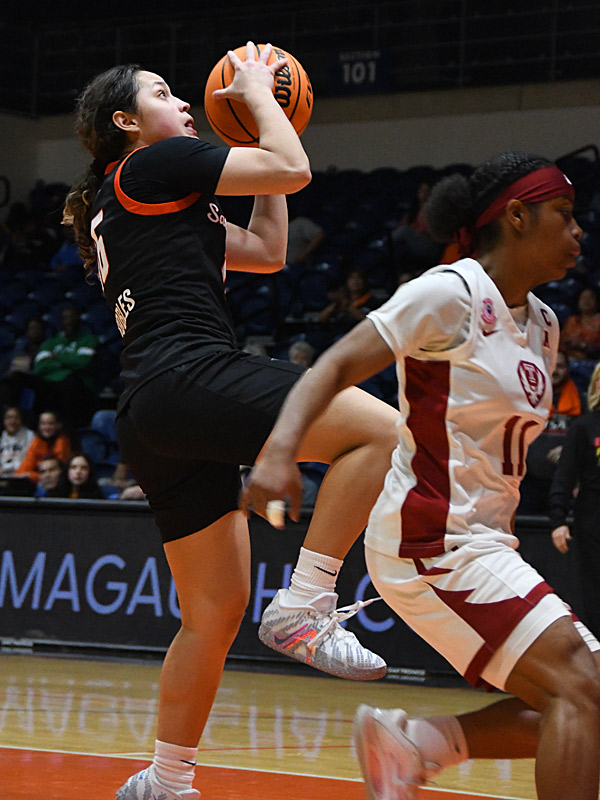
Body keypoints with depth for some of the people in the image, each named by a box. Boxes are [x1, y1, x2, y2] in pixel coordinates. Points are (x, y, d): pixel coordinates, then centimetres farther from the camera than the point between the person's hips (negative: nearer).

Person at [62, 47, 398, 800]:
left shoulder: (124, 202, 29)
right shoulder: (156, 166, 1)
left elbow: (267, 249, 31)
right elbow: (293, 169, -1)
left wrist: (266, 116, 32)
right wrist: (257, 90, 15)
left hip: (155, 423, 10)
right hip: (189, 377, -10)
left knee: (215, 612, 12)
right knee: (380, 428, -18)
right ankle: (303, 607, -20)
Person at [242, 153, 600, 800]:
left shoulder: (542, 326, 13)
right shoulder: (450, 294, -12)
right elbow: (336, 366, -19)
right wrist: (279, 451, -35)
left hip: (479, 543, 9)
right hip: (431, 542, -9)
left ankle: (406, 743, 9)